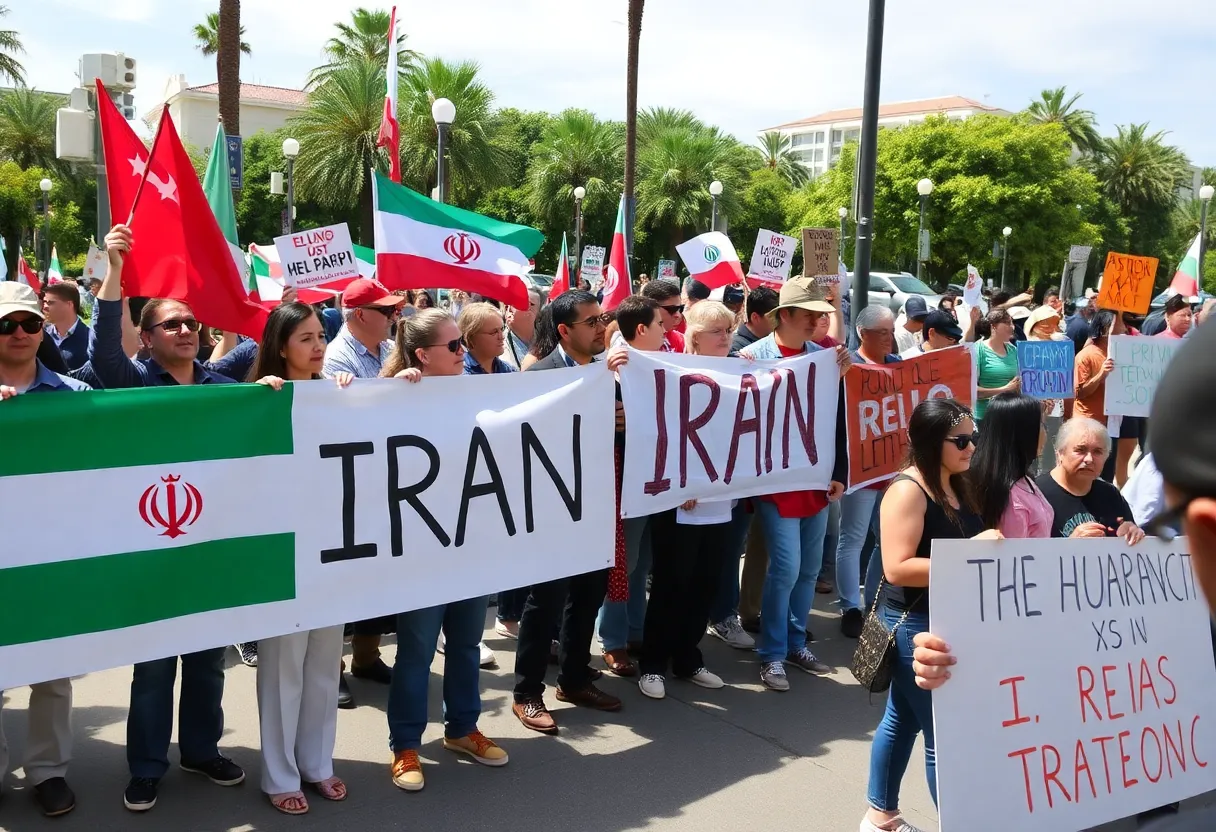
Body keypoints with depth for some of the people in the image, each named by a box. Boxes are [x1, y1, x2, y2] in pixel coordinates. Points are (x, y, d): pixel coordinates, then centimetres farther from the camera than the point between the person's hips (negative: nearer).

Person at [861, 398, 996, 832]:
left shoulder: (957, 486, 8)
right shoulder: (907, 491, -19)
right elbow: (897, 568, -25)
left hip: (946, 621, 9)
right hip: (913, 624, -9)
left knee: (902, 719, 20)